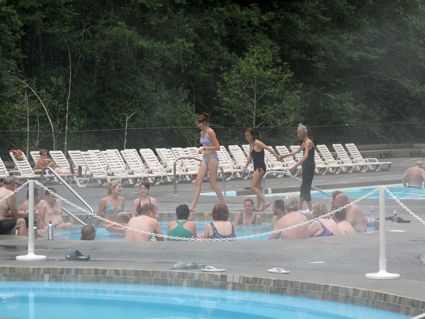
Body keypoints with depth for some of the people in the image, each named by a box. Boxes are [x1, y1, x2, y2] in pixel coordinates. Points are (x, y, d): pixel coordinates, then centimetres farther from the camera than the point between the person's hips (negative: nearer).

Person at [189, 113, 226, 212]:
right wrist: (203, 149, 10)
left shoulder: (210, 132, -14)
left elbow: (217, 147, -18)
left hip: (212, 159, -9)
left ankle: (224, 205, 8)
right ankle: (193, 206, -3)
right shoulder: (202, 132, 11)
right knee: (198, 181, 0)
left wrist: (204, 148, -19)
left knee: (213, 184, -4)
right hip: (205, 159, 9)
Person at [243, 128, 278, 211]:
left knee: (252, 186, -12)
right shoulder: (251, 144, 15)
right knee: (258, 188, 9)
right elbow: (250, 156, 21)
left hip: (260, 167, -9)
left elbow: (268, 148, -14)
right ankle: (258, 207, 11)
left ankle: (265, 202, -13)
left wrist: (276, 155, -22)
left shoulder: (257, 143, -11)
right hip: (257, 168, 9)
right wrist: (246, 165, 12)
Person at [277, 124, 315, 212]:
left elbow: (306, 156, -28)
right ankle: (300, 207, 21)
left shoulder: (308, 142, -15)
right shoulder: (305, 143, 15)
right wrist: (284, 156, 37)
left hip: (309, 166, -10)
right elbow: (297, 151, 31)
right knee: (303, 188, 15)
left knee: (305, 188, -10)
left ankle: (310, 209, -11)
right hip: (306, 166, 10)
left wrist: (296, 165, -36)